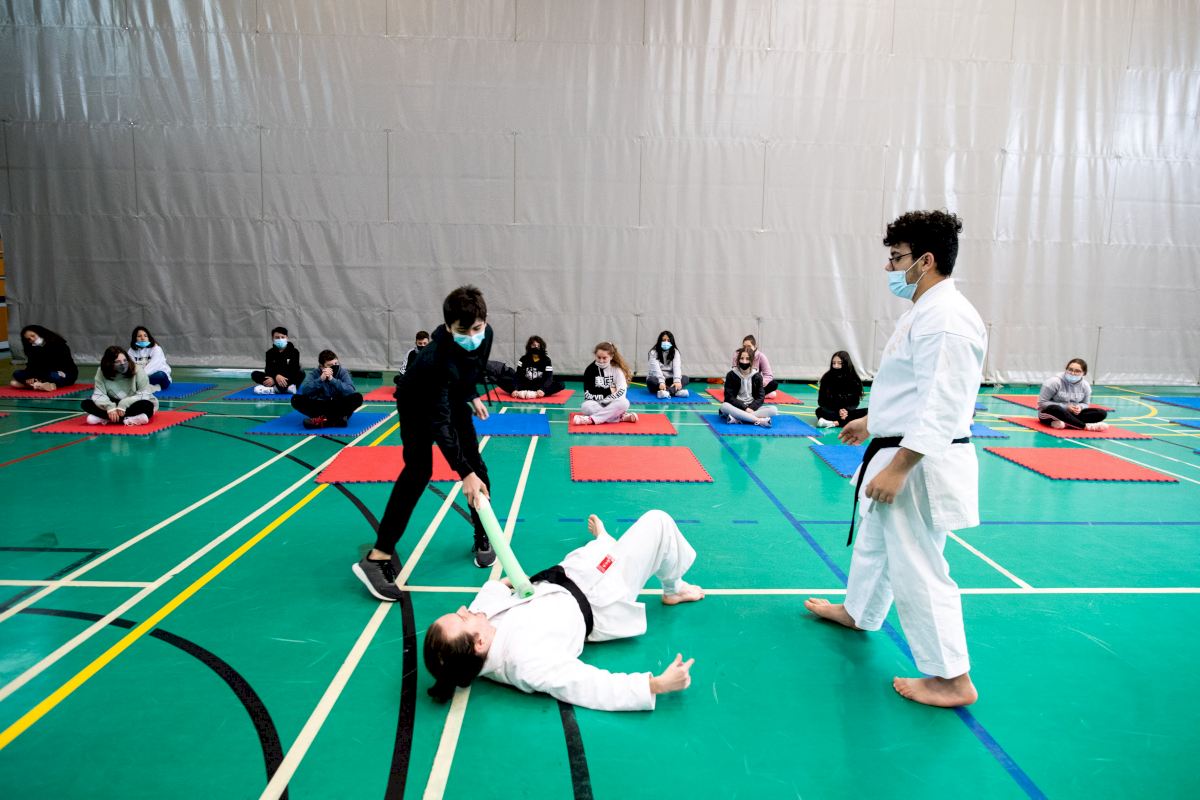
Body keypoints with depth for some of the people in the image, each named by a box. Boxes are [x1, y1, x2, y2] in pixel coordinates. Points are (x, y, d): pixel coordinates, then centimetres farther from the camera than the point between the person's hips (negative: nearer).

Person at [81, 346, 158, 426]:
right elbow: (98, 395, -14)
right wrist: (110, 407, -33)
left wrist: (124, 404, -33)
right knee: (86, 404, -18)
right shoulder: (102, 372, -9)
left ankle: (106, 418, -27)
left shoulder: (138, 371, -16)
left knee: (147, 405, -36)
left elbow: (145, 394, -21)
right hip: (114, 404, 3)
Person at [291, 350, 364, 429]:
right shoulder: (315, 373, -3)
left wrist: (332, 380, -29)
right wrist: (321, 379, -29)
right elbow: (304, 391, -18)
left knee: (357, 397, -28)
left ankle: (322, 420, -32)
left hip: (339, 407, -1)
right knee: (296, 399, -22)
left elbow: (350, 391, -20)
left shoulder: (343, 372, -5)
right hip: (320, 407, 1)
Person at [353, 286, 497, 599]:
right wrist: (463, 473, -46)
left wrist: (473, 396, 6)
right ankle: (377, 558, -19)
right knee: (419, 470, -20)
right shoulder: (435, 357, -42)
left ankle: (483, 537, 21)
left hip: (453, 399, 6)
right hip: (417, 403, -6)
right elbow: (439, 422, -42)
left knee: (476, 465, 1)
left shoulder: (485, 336, -23)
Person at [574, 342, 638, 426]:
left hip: (612, 404, 0)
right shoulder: (590, 369, -3)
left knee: (624, 403, -32)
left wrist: (608, 399, -18)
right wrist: (608, 391, -11)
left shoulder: (616, 369, -3)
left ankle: (591, 419, -37)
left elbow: (621, 390, -13)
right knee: (586, 406, -33)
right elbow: (588, 394, -10)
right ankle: (622, 417, -32)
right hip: (596, 404, 0)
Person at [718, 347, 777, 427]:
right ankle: (758, 420, -38)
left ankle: (736, 419, -34)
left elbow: (760, 397, -1)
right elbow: (729, 397, -9)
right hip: (736, 407, -2)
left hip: (752, 408, 3)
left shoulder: (757, 376, 3)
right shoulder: (731, 375, -3)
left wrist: (751, 408, -19)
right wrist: (745, 408, -20)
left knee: (774, 409, -23)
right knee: (724, 406, -35)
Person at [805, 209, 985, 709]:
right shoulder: (924, 311, 11)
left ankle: (952, 679, 12)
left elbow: (942, 407, -27)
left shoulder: (946, 318, -22)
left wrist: (896, 469, -27)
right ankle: (857, 613, 49)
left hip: (918, 465, -11)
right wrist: (871, 421, 28)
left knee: (917, 567, -2)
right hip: (901, 453, 11)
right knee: (875, 541, 27)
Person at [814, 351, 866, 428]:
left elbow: (855, 402, -2)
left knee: (866, 412, -25)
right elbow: (822, 402, -8)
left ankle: (835, 423, -41)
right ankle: (850, 422, -43)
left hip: (848, 412, 2)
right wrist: (838, 411, -22)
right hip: (832, 411, -1)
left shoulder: (854, 380, -5)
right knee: (820, 411, -31)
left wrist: (846, 411, -24)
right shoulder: (826, 378, -9)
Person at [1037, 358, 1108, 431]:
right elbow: (1041, 403, -16)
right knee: (1055, 409, -41)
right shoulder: (1054, 382, -15)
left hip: (1069, 415, 5)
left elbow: (1085, 404, 12)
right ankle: (1086, 426, -33)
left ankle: (1065, 423, -30)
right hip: (1049, 415, -5)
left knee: (1102, 413, -14)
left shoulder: (1085, 385, 0)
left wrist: (1079, 407, -15)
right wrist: (1065, 407, -22)